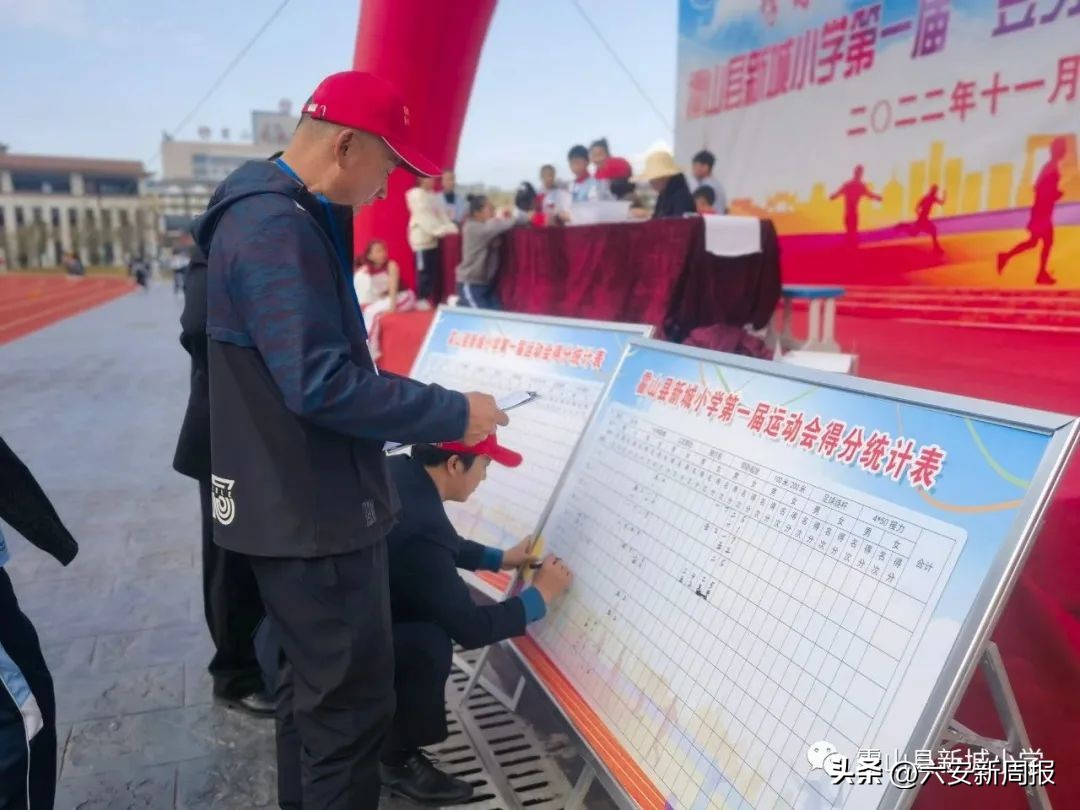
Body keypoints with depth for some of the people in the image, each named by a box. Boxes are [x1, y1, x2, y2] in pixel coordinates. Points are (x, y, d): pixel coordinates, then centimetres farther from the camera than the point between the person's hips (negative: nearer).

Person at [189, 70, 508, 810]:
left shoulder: (277, 216, 12)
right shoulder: (278, 228, -21)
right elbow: (322, 385, -29)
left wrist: (428, 417, 11)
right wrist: (454, 413, -19)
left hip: (300, 505, 11)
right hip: (314, 515, -11)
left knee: (317, 687, 24)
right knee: (352, 703, 3)